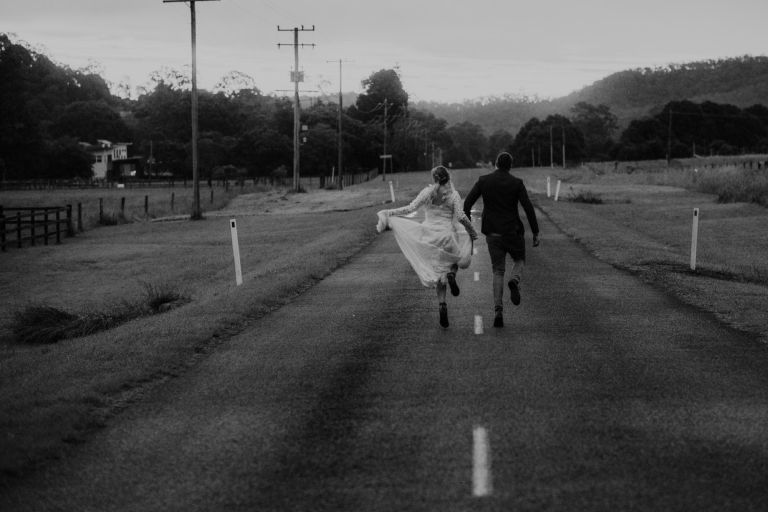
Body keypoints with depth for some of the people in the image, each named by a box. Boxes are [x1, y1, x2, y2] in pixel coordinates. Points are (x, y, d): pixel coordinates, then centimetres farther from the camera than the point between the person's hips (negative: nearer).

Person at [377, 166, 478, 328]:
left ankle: (442, 306, -5)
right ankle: (452, 274, -6)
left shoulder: (427, 192, 0)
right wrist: (472, 230, 5)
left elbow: (410, 208, -7)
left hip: (430, 235, 2)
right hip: (447, 235, -2)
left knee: (439, 274, 11)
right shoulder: (454, 195, -3)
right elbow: (460, 217, -11)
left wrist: (389, 213, 1)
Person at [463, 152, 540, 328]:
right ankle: (515, 281, -12)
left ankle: (498, 311, -5)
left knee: (498, 272, 8)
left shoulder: (483, 181, 0)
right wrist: (536, 232, -4)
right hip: (513, 232, -1)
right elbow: (528, 208, -9)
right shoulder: (517, 183, -5)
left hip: (493, 233, 1)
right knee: (519, 260, 23)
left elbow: (467, 203, -4)